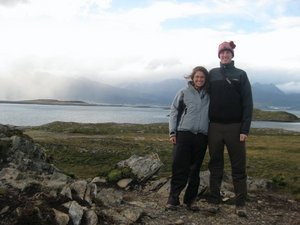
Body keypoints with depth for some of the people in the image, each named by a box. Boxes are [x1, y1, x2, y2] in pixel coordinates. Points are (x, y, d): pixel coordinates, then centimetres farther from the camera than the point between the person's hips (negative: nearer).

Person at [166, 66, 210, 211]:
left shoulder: (208, 96, 12)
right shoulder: (183, 93, 5)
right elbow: (174, 112, 3)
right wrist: (172, 132, -4)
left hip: (201, 136, 3)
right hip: (183, 134, -3)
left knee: (195, 169, 7)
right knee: (179, 168, -3)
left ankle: (190, 199, 16)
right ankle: (173, 199, 3)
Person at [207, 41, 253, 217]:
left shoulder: (241, 75, 4)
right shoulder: (212, 74, 8)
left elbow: (248, 103, -2)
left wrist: (245, 129, -10)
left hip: (235, 127, -1)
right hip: (215, 126, 2)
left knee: (239, 167, 2)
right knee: (215, 166, 7)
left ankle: (241, 204, 10)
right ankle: (214, 202, 15)